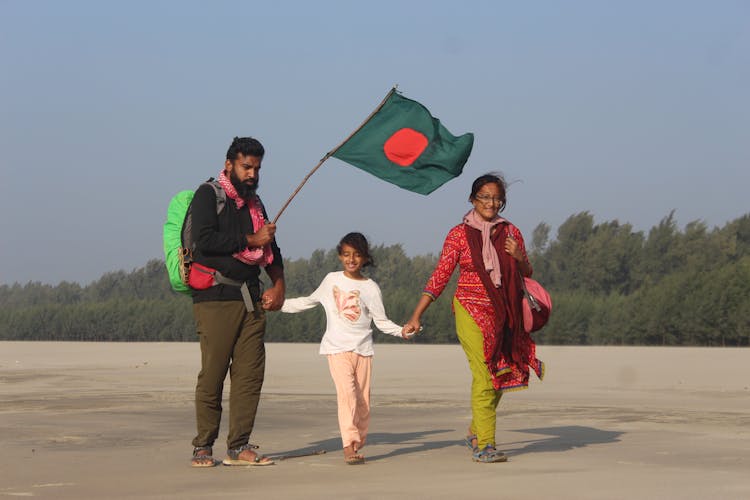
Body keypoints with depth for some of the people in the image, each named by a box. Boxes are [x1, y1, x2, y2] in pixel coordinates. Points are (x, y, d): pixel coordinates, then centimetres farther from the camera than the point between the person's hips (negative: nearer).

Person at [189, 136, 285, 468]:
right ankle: (203, 448, 1)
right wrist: (251, 240, -7)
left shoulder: (254, 203, 22)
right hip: (215, 298, -7)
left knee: (251, 373, -1)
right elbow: (205, 239, -14)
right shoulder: (208, 195, 1)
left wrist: (278, 284, 9)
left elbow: (271, 248, 25)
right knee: (213, 374, -7)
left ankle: (239, 446, 2)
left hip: (251, 299, 7)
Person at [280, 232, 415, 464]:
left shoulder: (370, 288, 6)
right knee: (346, 393, -19)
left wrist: (400, 331, -12)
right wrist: (279, 304, 25)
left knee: (362, 400, 2)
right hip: (338, 348, -1)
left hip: (363, 349, 1)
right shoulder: (331, 280, 10)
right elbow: (310, 301, 25)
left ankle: (357, 445, 12)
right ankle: (349, 445, -27)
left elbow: (381, 321, 5)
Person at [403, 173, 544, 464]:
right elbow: (439, 277, -1)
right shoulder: (459, 234, -1)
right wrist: (416, 316, -6)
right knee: (484, 375, -14)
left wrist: (519, 258, -8)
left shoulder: (511, 233, 9)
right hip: (471, 311, -4)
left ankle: (475, 433, 28)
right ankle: (484, 446, -13)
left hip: (502, 314, 4)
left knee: (499, 376, 7)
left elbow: (527, 275, 16)